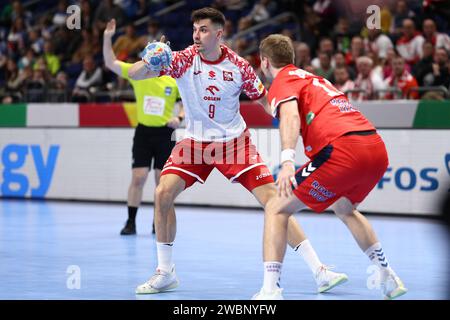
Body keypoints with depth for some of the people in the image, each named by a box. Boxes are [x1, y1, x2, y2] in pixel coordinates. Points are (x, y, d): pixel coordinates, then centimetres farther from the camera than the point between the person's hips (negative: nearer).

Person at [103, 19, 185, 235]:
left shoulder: (175, 79, -4)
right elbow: (110, 63, -1)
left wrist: (179, 118, -12)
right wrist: (107, 38, -12)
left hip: (165, 133, 0)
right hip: (143, 131, 0)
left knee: (162, 180, 4)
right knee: (138, 178, -5)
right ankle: (131, 223, 2)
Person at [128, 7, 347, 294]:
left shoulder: (239, 66, -10)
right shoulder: (184, 60, -12)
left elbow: (266, 100, 4)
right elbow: (134, 75, -18)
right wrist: (148, 62, -41)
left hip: (234, 141, -1)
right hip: (195, 142, 1)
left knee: (273, 199, -11)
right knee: (164, 193, -18)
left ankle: (319, 271, -6)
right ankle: (165, 273, -1)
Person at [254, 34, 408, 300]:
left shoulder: (282, 81, 6)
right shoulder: (313, 78, 31)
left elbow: (290, 116, -14)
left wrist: (287, 161, -27)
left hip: (342, 148, -8)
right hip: (377, 148, 8)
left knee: (277, 209, 1)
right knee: (345, 208, 36)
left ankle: (270, 290, -13)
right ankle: (389, 279, 37)